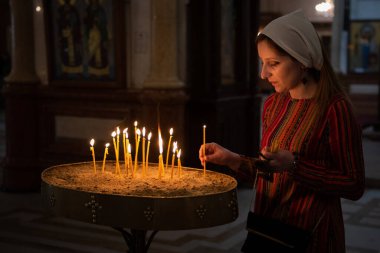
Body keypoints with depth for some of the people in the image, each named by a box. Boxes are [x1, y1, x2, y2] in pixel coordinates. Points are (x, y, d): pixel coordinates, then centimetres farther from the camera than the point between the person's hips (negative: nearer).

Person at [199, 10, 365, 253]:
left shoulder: (334, 108, -15)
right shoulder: (273, 104, 4)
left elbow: (354, 186, -14)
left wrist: (293, 165, -22)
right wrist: (230, 158, -1)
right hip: (265, 230, 6)